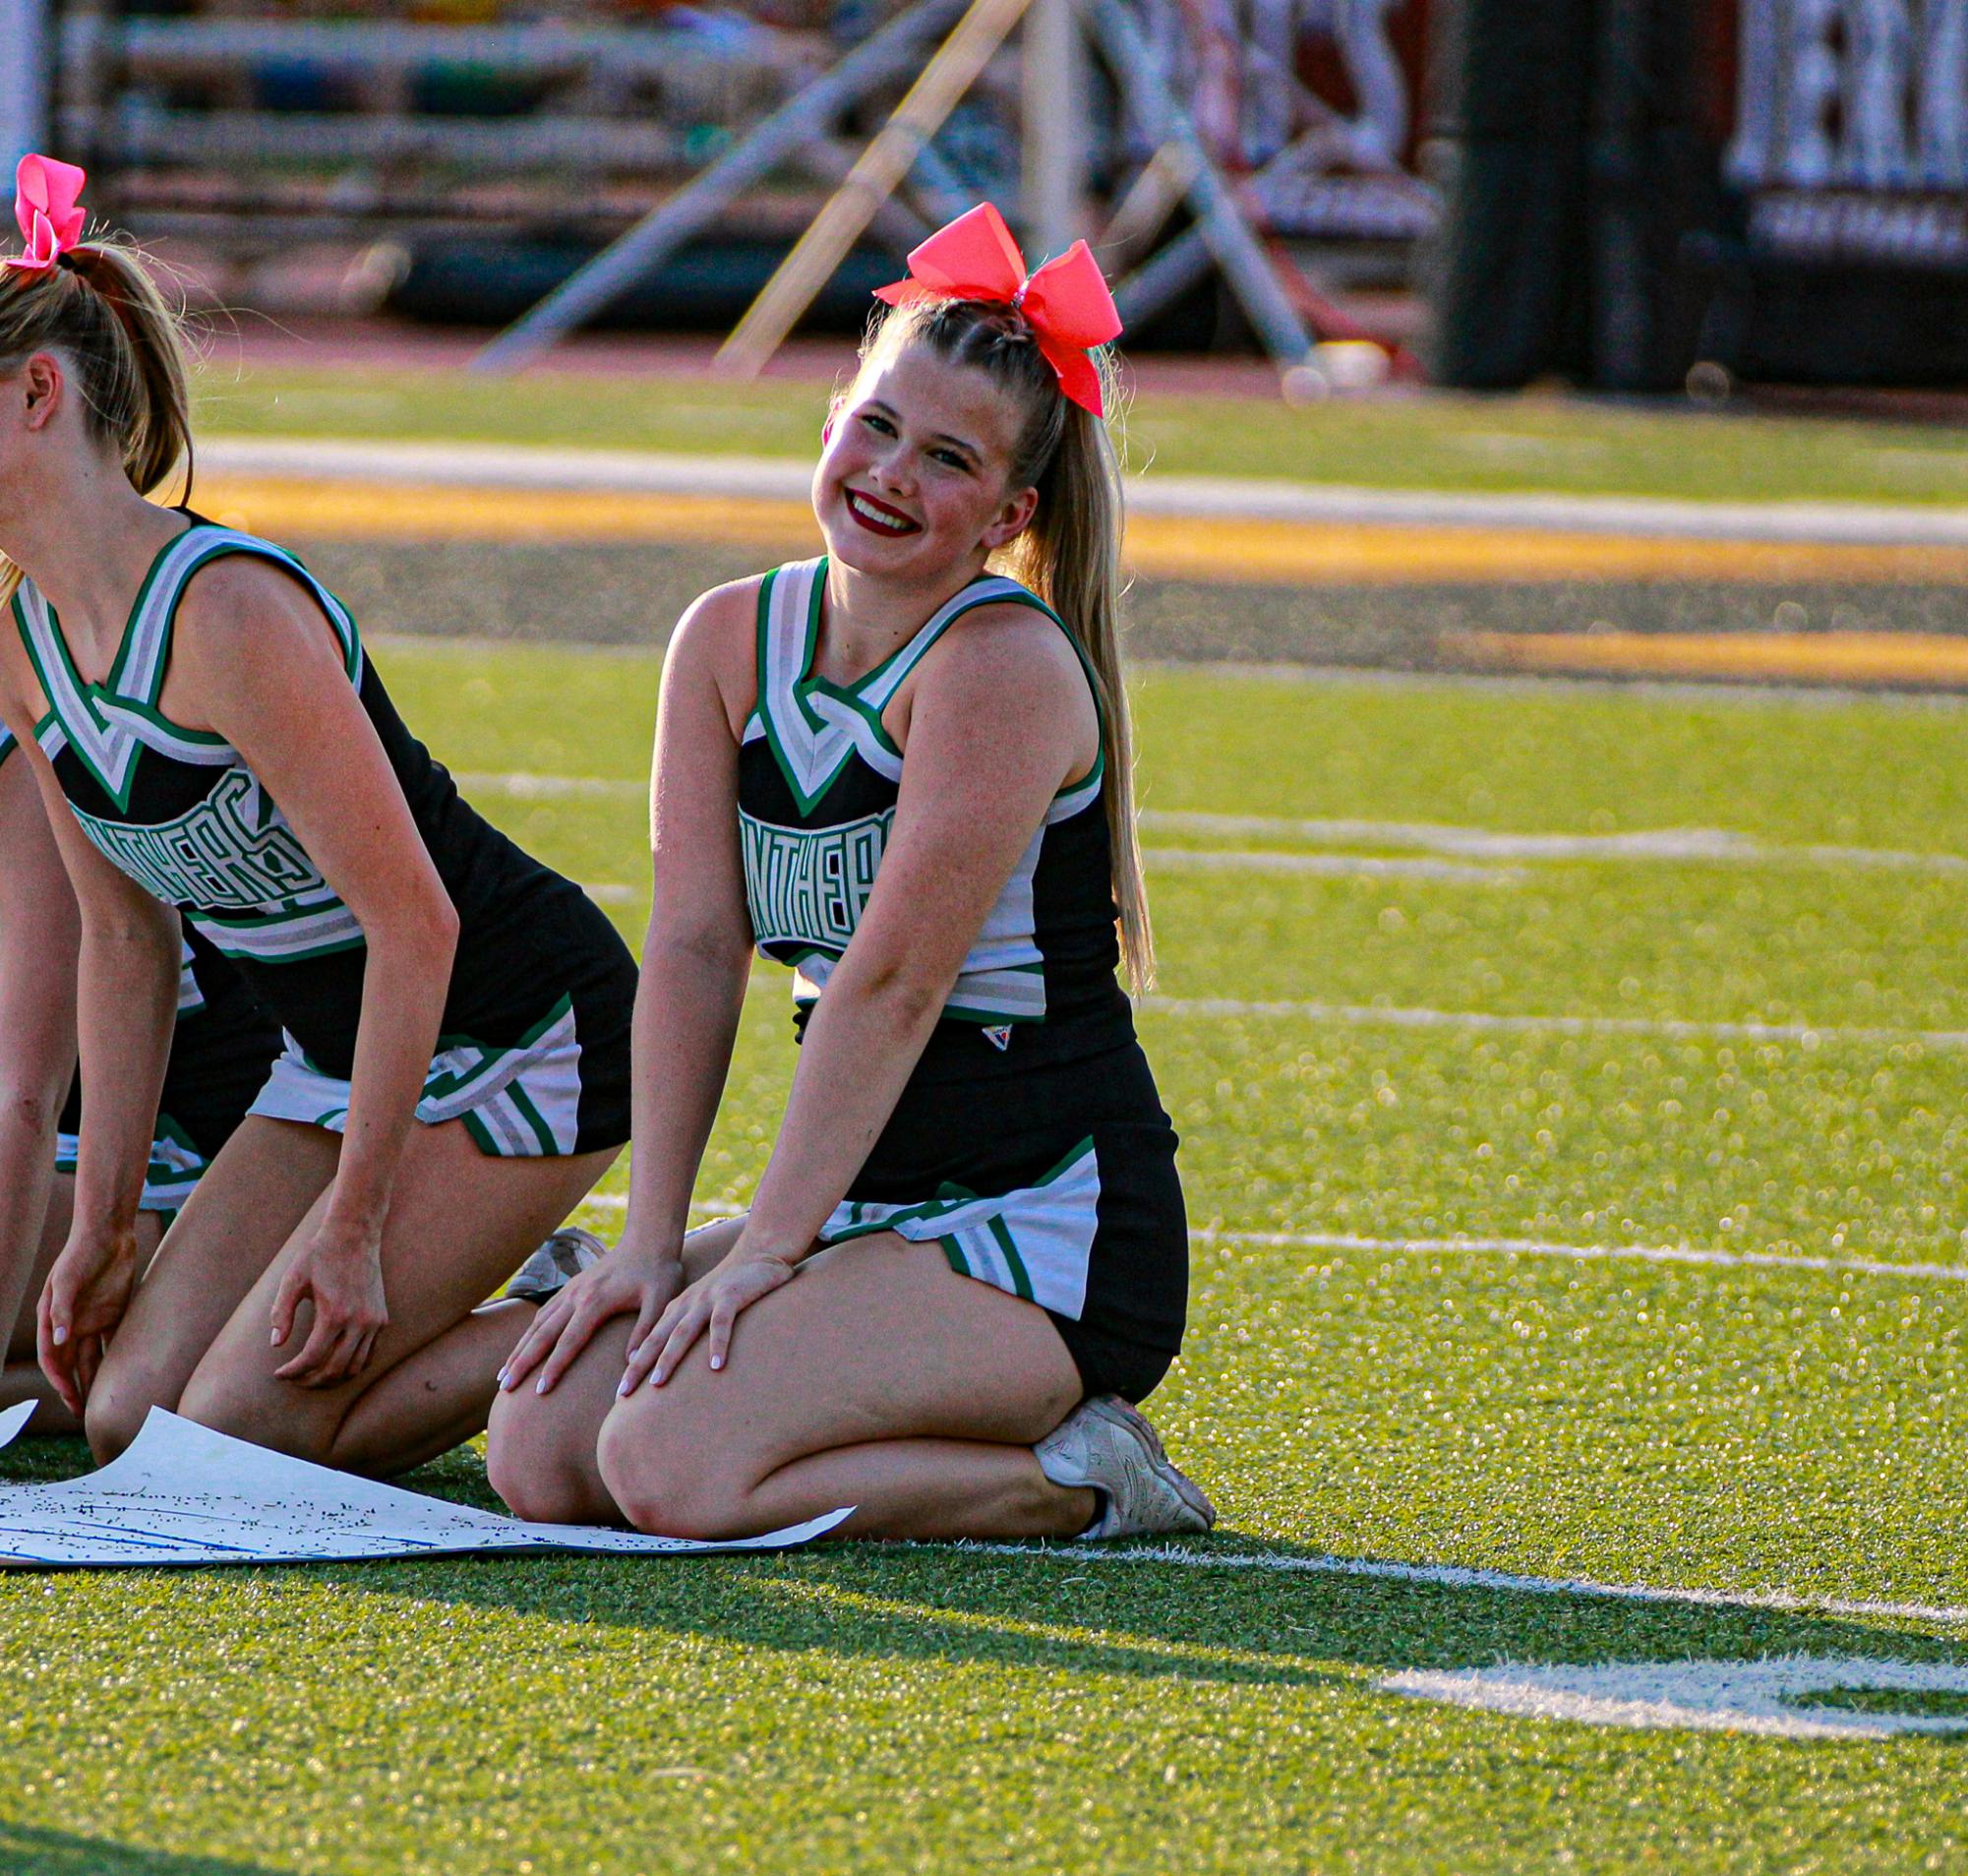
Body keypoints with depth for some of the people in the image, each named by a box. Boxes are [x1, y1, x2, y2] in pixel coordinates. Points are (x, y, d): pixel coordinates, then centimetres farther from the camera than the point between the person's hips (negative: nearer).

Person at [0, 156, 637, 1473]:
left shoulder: (229, 614, -27)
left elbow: (412, 920, -26)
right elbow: (124, 937, 10)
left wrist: (351, 1223, -23)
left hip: (517, 1046, -9)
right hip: (341, 1056, 9)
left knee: (240, 1427, -14)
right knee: (129, 1411, 1)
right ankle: (534, 1291, 16)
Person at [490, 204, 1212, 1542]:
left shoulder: (1005, 665, -16)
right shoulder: (731, 642, 6)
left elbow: (894, 983, -19)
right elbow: (694, 947, 1)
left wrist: (763, 1252, -20)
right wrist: (654, 1243, -6)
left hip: (1056, 1233, -8)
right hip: (877, 1211, 8)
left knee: (672, 1468, -24)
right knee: (539, 1455, -4)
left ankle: (1073, 1480, -6)